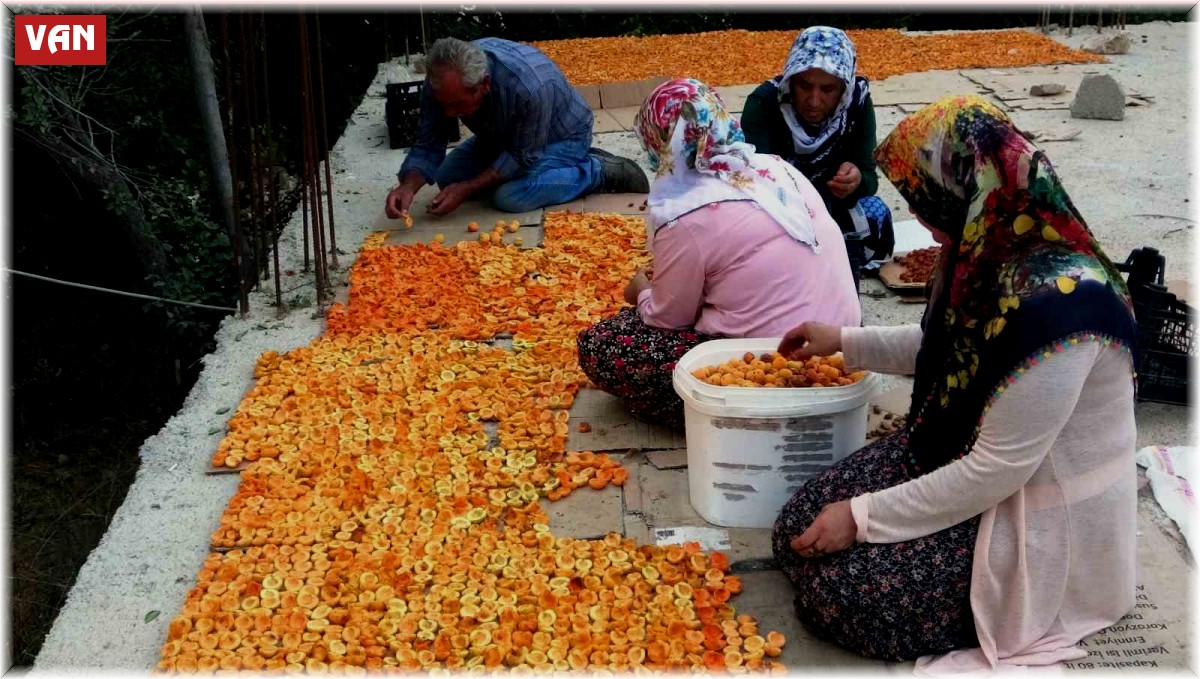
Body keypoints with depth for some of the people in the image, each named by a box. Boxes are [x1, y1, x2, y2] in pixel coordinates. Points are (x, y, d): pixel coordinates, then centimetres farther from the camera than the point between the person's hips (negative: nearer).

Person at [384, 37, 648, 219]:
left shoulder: (527, 87, -43)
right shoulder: (443, 81, -25)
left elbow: (522, 157, -30)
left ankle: (599, 172, -7)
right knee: (447, 177, 1)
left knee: (510, 197, -28)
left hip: (562, 136, -8)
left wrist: (466, 189, -32)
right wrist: (408, 186, -36)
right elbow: (427, 145, -18)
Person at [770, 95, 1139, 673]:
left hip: (1042, 517, -8)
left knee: (836, 592, -14)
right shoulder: (997, 249, -6)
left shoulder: (1054, 299, -33)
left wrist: (863, 516, -20)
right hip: (963, 455, 9)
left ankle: (1013, 623, 6)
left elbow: (997, 471, -27)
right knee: (798, 526, 0)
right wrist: (844, 341, 17)